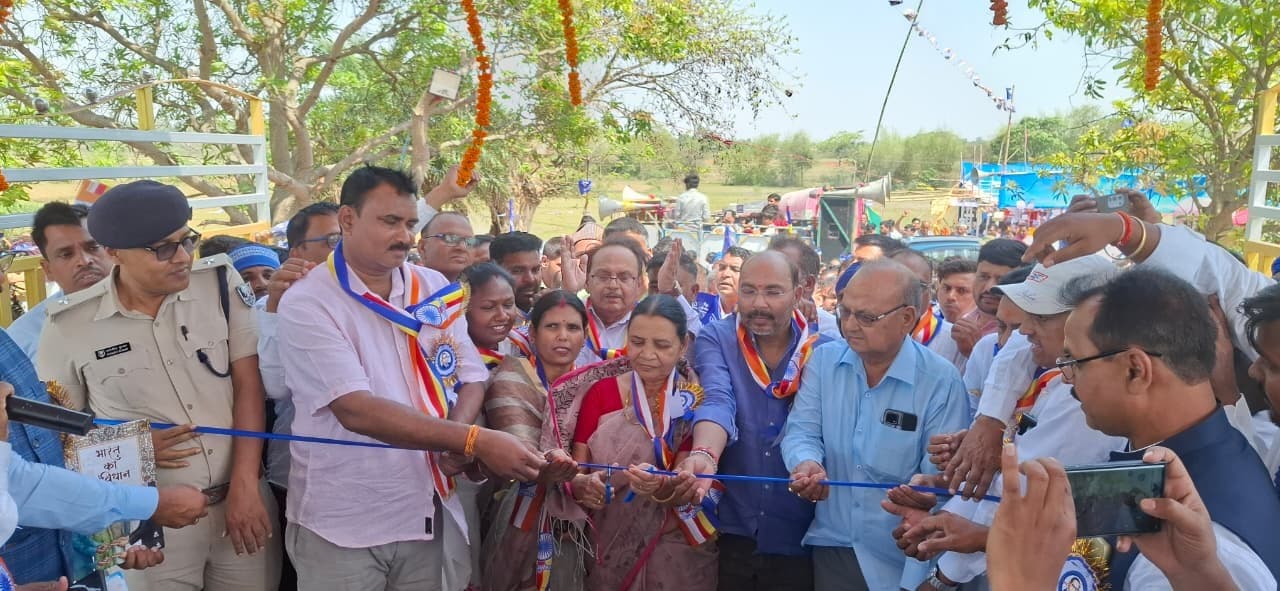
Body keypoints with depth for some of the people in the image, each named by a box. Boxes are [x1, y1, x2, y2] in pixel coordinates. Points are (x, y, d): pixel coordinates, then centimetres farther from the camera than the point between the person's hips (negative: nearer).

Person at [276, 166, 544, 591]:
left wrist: (456, 438, -16)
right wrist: (474, 441, -27)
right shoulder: (307, 303, -12)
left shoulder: (435, 289, 4)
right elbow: (356, 410, -22)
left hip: (429, 513, 4)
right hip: (342, 525, -4)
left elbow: (472, 378, 6)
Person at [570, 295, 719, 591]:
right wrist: (584, 485, -28)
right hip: (606, 548, 1)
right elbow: (575, 471, -7)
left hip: (675, 552, -1)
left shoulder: (697, 401, -8)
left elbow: (687, 490, -14)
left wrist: (662, 487, -35)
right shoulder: (600, 392, -4)